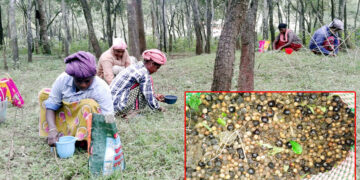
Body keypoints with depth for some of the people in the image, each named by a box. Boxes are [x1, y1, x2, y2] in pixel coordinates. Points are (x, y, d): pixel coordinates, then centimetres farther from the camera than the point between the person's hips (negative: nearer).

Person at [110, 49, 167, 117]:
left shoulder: (136, 66, 11)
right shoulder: (144, 74, -16)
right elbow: (148, 95, -10)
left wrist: (155, 96, 26)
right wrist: (158, 108, 5)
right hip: (119, 106, -9)